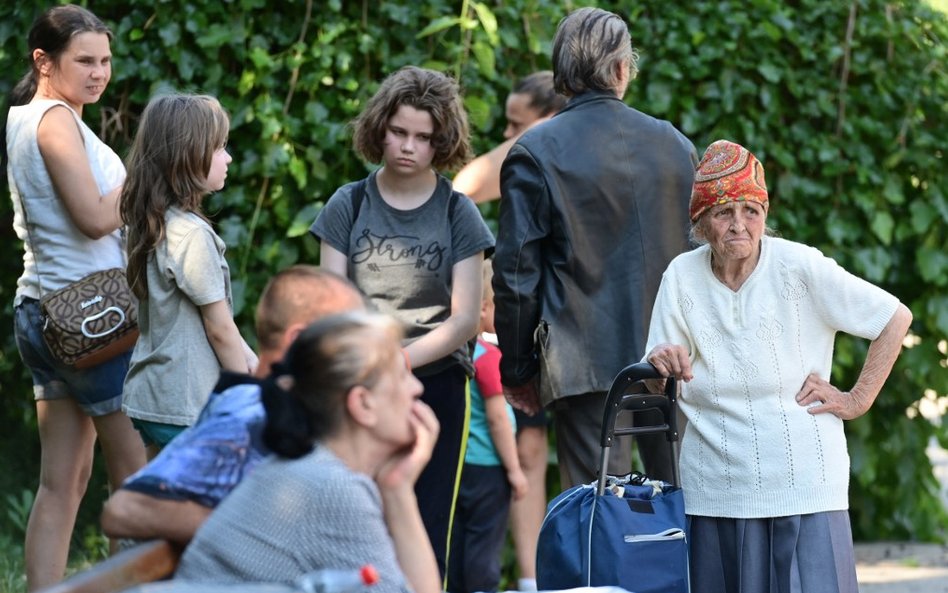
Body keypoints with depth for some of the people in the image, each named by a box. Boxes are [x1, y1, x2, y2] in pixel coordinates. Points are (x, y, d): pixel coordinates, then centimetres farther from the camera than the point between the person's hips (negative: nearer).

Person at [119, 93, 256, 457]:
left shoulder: (153, 224, 8)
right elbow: (219, 328, -13)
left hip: (150, 395, 9)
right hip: (188, 406, -9)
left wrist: (248, 358, 12)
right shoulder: (192, 234, -19)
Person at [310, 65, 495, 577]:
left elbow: (465, 319, -2)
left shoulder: (458, 215, 3)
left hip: (436, 387, -1)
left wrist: (400, 360, -15)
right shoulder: (348, 206, 7)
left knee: (425, 534, -2)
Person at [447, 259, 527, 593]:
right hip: (486, 466, -7)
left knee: (456, 540, 12)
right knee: (486, 542, -2)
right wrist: (514, 469, -11)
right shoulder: (488, 356, -17)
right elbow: (497, 419, -17)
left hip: (455, 464, 7)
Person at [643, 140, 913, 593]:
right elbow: (652, 388, 4)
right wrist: (660, 365, -19)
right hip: (715, 489, 3)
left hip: (803, 483, -3)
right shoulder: (681, 276, 2)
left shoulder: (799, 266, -7)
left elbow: (896, 318, 0)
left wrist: (857, 400, -2)